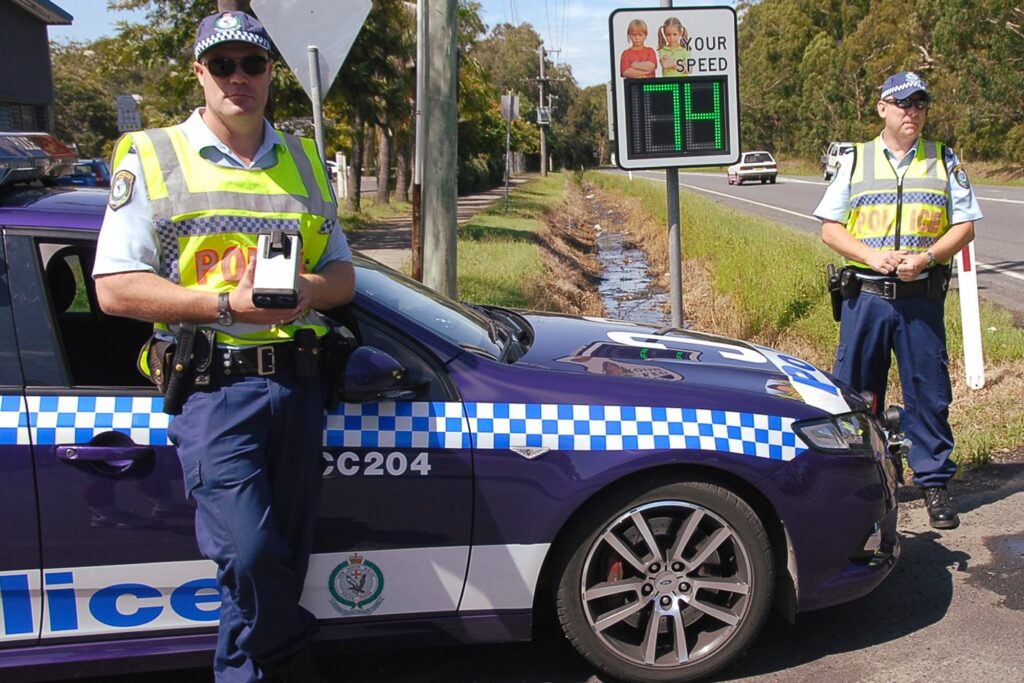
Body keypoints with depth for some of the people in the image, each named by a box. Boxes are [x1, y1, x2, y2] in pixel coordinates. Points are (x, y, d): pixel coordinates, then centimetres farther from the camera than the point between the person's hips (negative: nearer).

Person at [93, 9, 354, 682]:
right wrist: (227, 304, -17)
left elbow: (342, 271, 19)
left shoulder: (302, 162, 16)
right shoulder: (152, 159, 2)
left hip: (297, 380, 5)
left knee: (285, 554, 8)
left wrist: (309, 290, -6)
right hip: (212, 388, -4)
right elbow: (114, 288, -5)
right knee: (250, 554, -11)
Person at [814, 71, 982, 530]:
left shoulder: (944, 161, 8)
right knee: (855, 391, 5)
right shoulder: (855, 160, 7)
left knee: (928, 391, 2)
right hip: (865, 294, 0)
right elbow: (830, 228, 5)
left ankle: (934, 482, 15)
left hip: (921, 297, 0)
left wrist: (925, 258, -13)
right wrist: (872, 256, -12)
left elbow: (964, 226, 5)